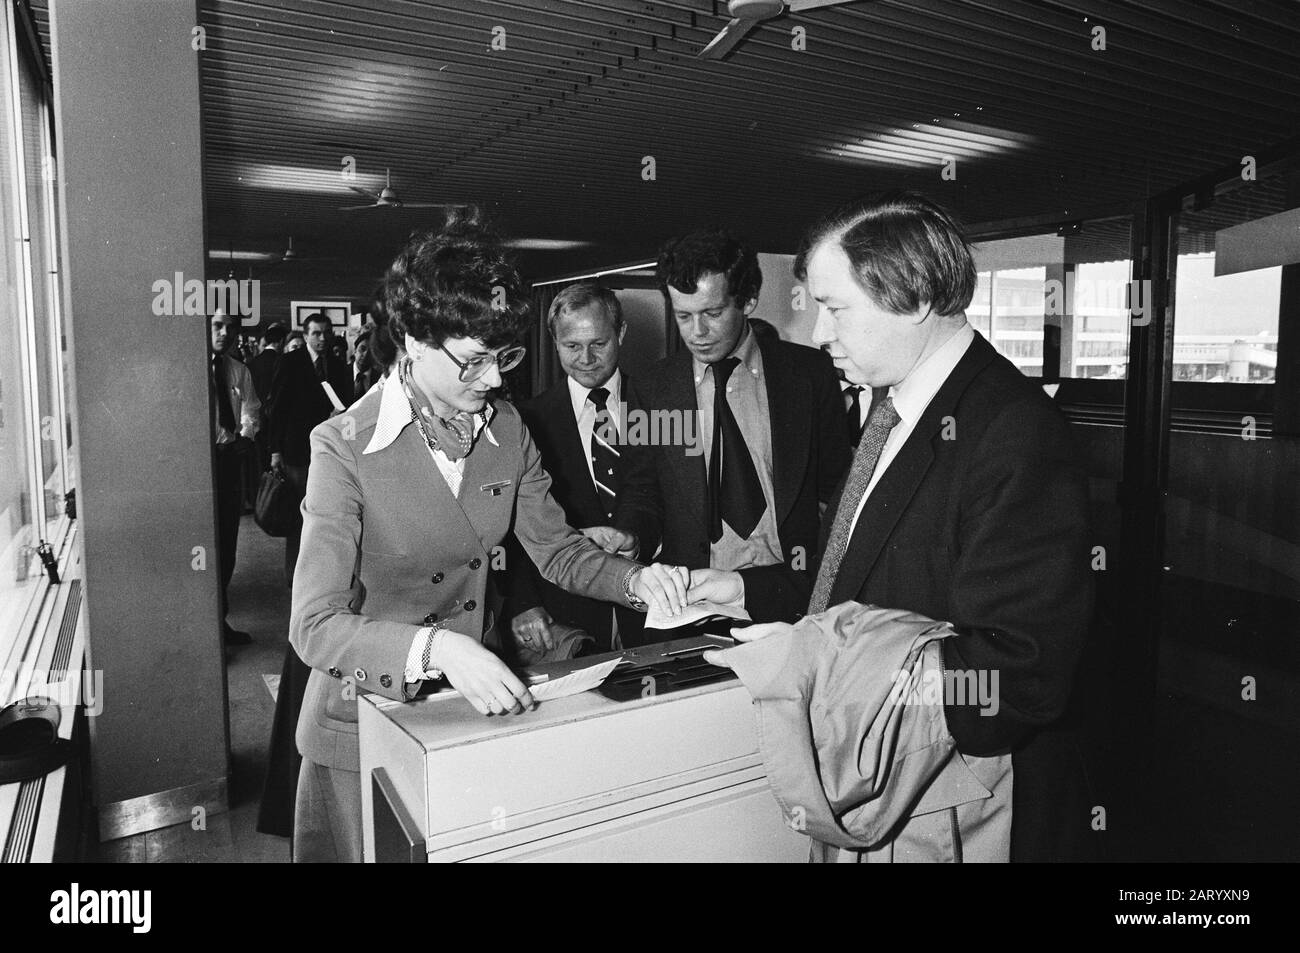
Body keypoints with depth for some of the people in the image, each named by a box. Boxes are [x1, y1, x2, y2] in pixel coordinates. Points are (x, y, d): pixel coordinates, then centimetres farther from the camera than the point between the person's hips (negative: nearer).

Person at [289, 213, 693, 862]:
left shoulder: (506, 430, -3)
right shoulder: (344, 447, -20)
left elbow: (556, 549, 4)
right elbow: (315, 625, -25)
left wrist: (635, 579, -15)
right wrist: (436, 648, -41)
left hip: (481, 705, 5)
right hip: (371, 721, -4)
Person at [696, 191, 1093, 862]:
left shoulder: (1017, 434, -25)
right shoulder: (894, 412, 5)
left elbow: (1019, 679, -28)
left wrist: (816, 660, -27)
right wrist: (751, 588, 3)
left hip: (959, 818, -8)